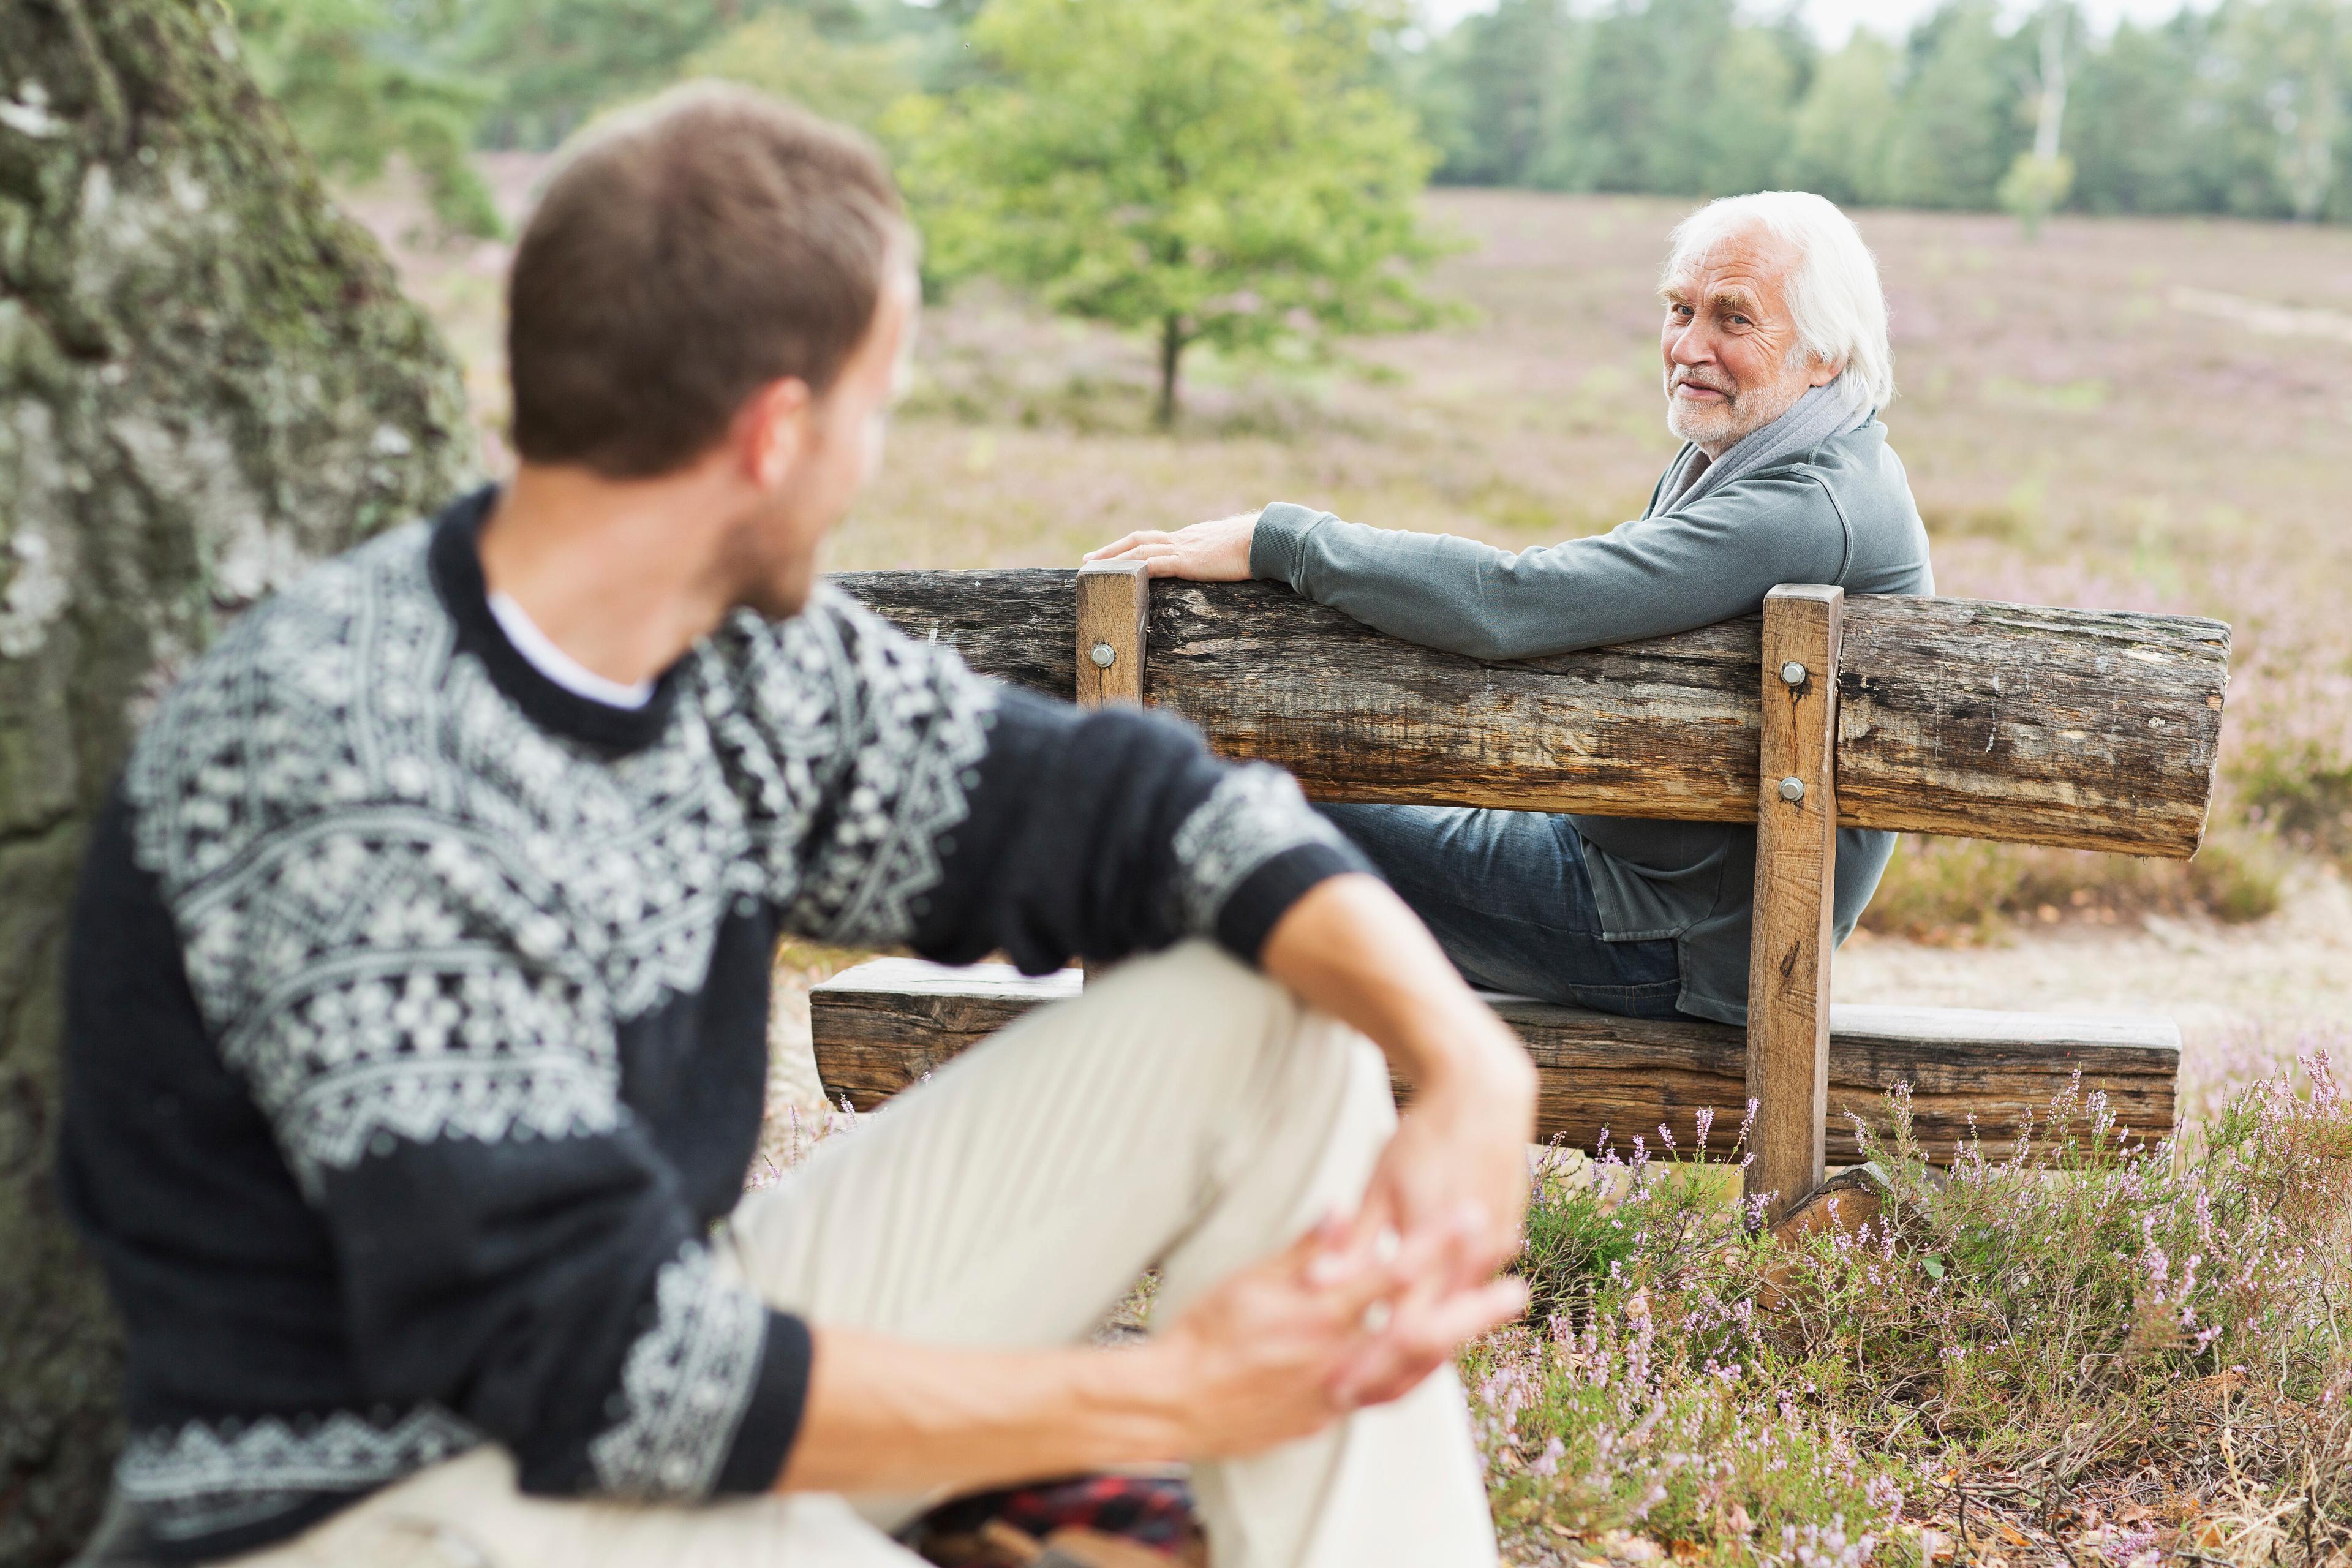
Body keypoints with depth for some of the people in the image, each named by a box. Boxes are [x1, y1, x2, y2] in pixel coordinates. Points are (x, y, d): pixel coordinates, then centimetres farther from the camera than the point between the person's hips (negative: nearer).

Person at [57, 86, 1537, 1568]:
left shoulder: (743, 653, -3)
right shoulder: (350, 790, -25)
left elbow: (1108, 803, 4)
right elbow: (605, 1370, -27)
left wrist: (1468, 1060, -12)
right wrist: (1168, 1399, -23)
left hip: (684, 1346, 8)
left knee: (1278, 1020, 1)